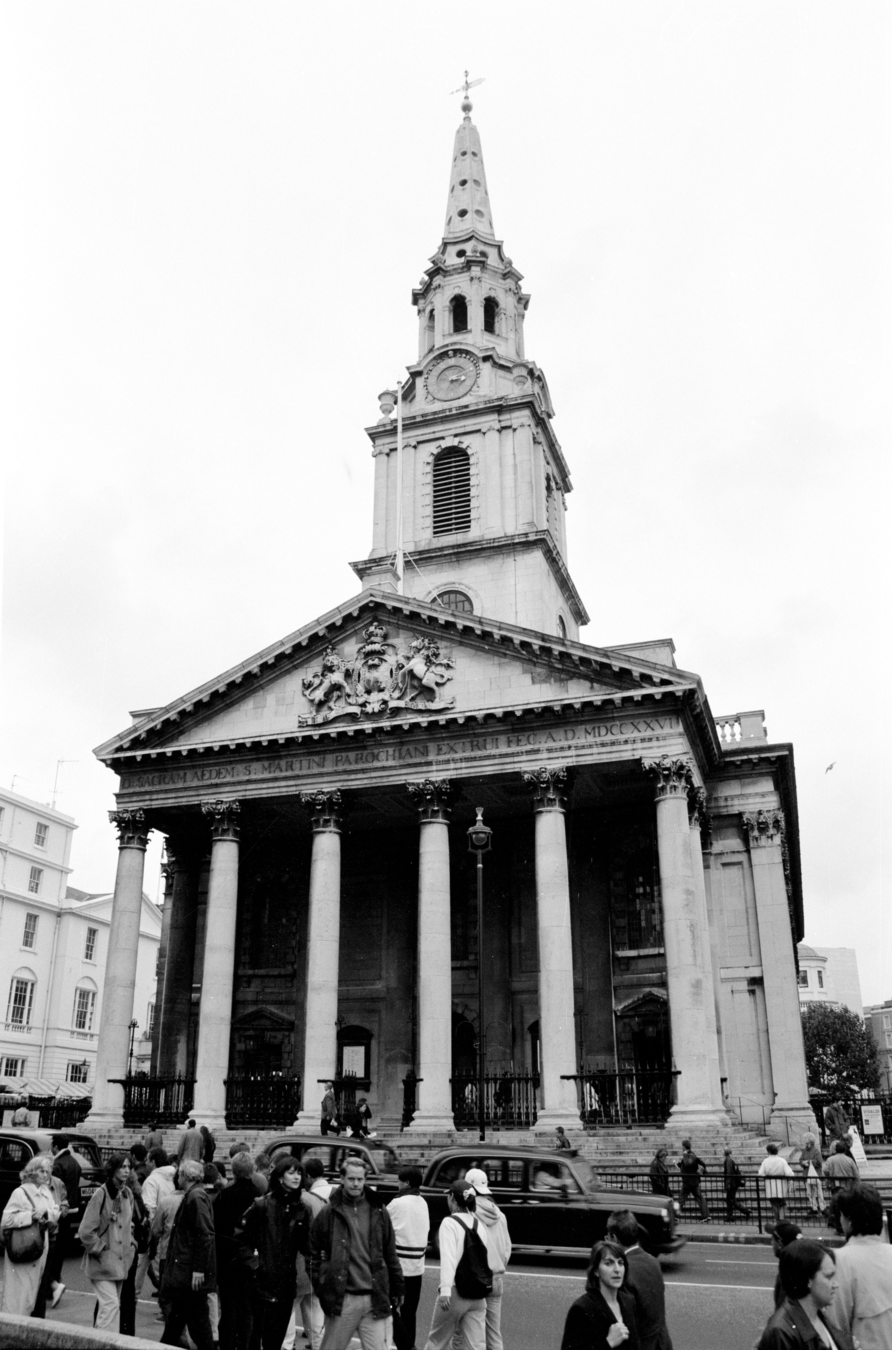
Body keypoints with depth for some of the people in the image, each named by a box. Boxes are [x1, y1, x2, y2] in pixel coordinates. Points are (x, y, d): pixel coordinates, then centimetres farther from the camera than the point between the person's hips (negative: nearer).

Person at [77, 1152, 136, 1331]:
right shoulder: (101, 1195, -16)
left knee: (111, 1304, 13)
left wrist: (130, 1245, 9)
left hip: (121, 1260, 7)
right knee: (111, 1304, -12)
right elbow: (85, 1231, -15)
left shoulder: (127, 1193, 5)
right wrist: (100, 1249, -10)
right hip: (103, 1262, -7)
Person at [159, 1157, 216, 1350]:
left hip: (192, 1273, -10)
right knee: (176, 1319, 17)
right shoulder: (191, 1196, 14)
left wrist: (198, 1269, -23)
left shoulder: (196, 1197, -17)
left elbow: (205, 1235, -23)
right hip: (183, 1271, 10)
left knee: (197, 1319, -1)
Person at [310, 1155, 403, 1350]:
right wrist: (321, 1287, -3)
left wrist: (396, 1289, 10)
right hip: (342, 1299, -1)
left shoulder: (379, 1212, 5)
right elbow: (315, 1253, 3)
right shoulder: (329, 1214, -1)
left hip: (374, 1299, 1)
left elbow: (390, 1255, 10)